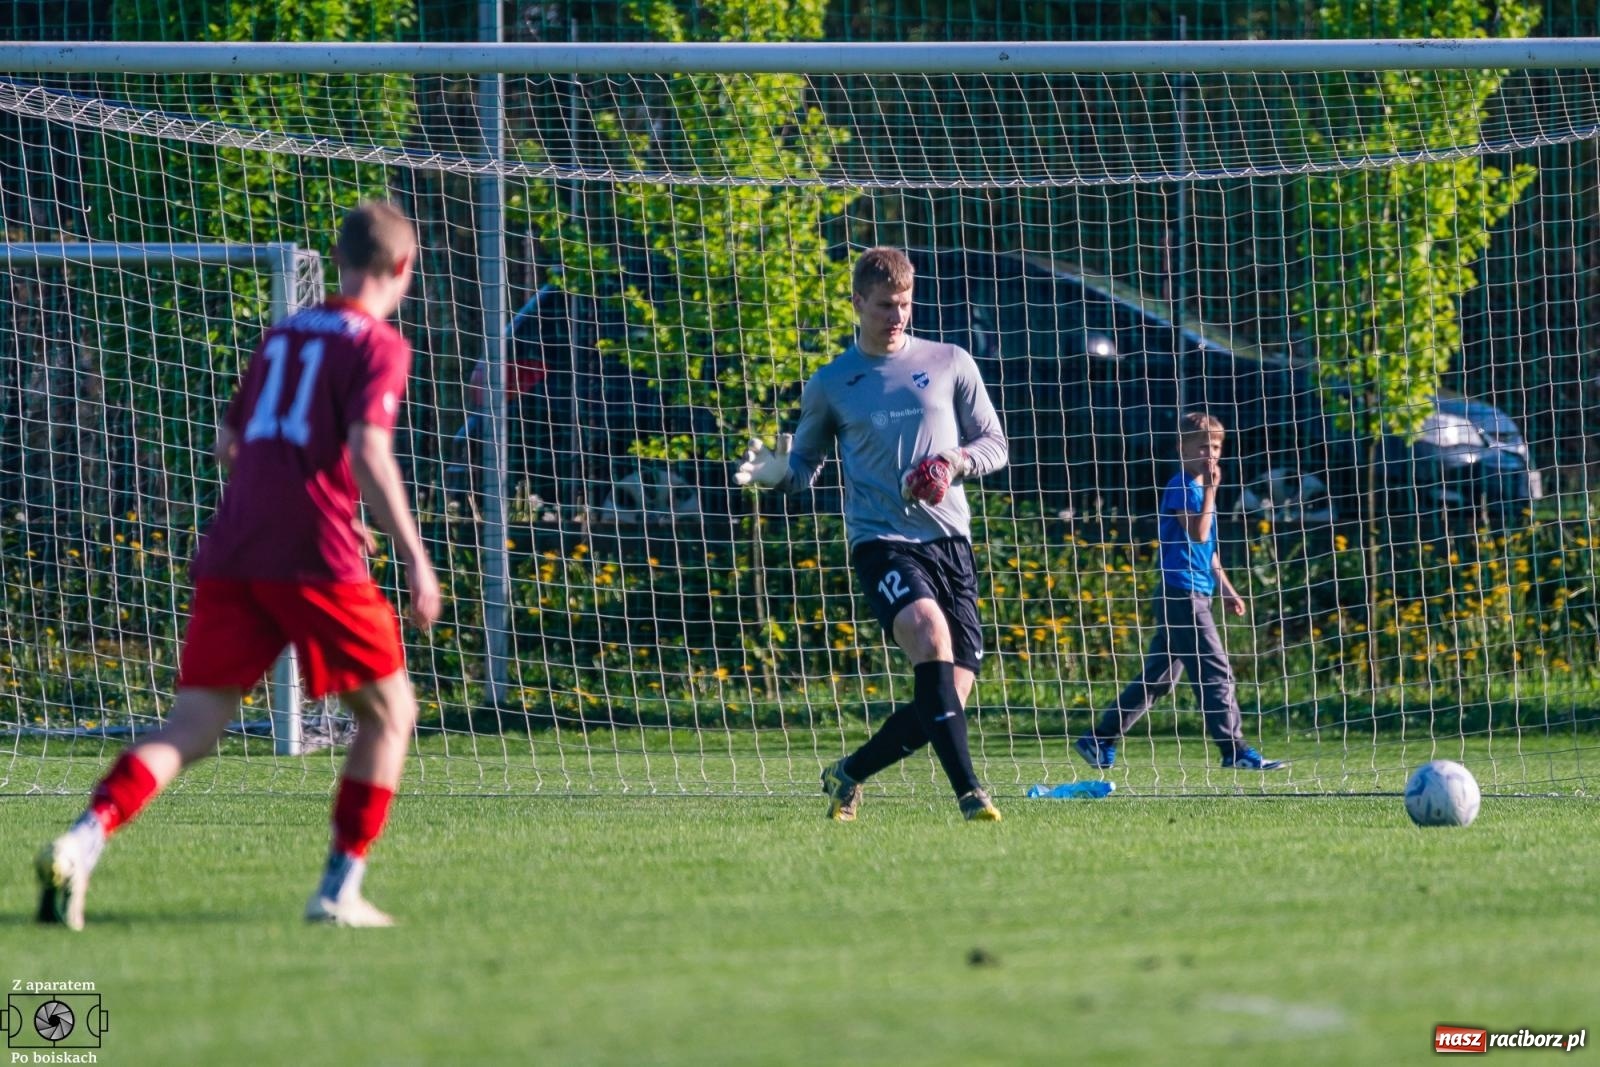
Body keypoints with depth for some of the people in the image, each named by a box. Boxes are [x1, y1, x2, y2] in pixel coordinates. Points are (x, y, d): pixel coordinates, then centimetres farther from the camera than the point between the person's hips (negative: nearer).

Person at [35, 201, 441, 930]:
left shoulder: (283, 335, 21)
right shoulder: (378, 345, 0)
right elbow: (368, 452, -14)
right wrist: (413, 556, -11)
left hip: (230, 558, 6)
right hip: (316, 560, -6)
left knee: (193, 728, 0)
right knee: (390, 712, 13)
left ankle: (83, 842, -23)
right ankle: (339, 890, 7)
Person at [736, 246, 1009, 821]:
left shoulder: (949, 364, 9)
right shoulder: (829, 385, 8)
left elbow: (994, 444, 12)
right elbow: (805, 465, 16)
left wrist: (958, 461, -10)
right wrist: (778, 473, -8)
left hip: (949, 538, 3)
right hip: (880, 540, -3)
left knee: (947, 699, -2)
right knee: (929, 630, -32)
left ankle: (848, 774, 23)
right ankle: (968, 791, -34)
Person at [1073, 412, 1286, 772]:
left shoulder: (1199, 489, 19)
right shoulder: (1181, 487, -10)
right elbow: (1197, 534, -22)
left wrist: (1226, 590, 24)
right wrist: (1210, 490, -21)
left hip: (1191, 594, 10)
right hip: (1182, 591, -10)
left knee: (1157, 678, 12)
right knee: (1216, 671, -11)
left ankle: (1100, 741, 16)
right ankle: (1235, 751, -11)